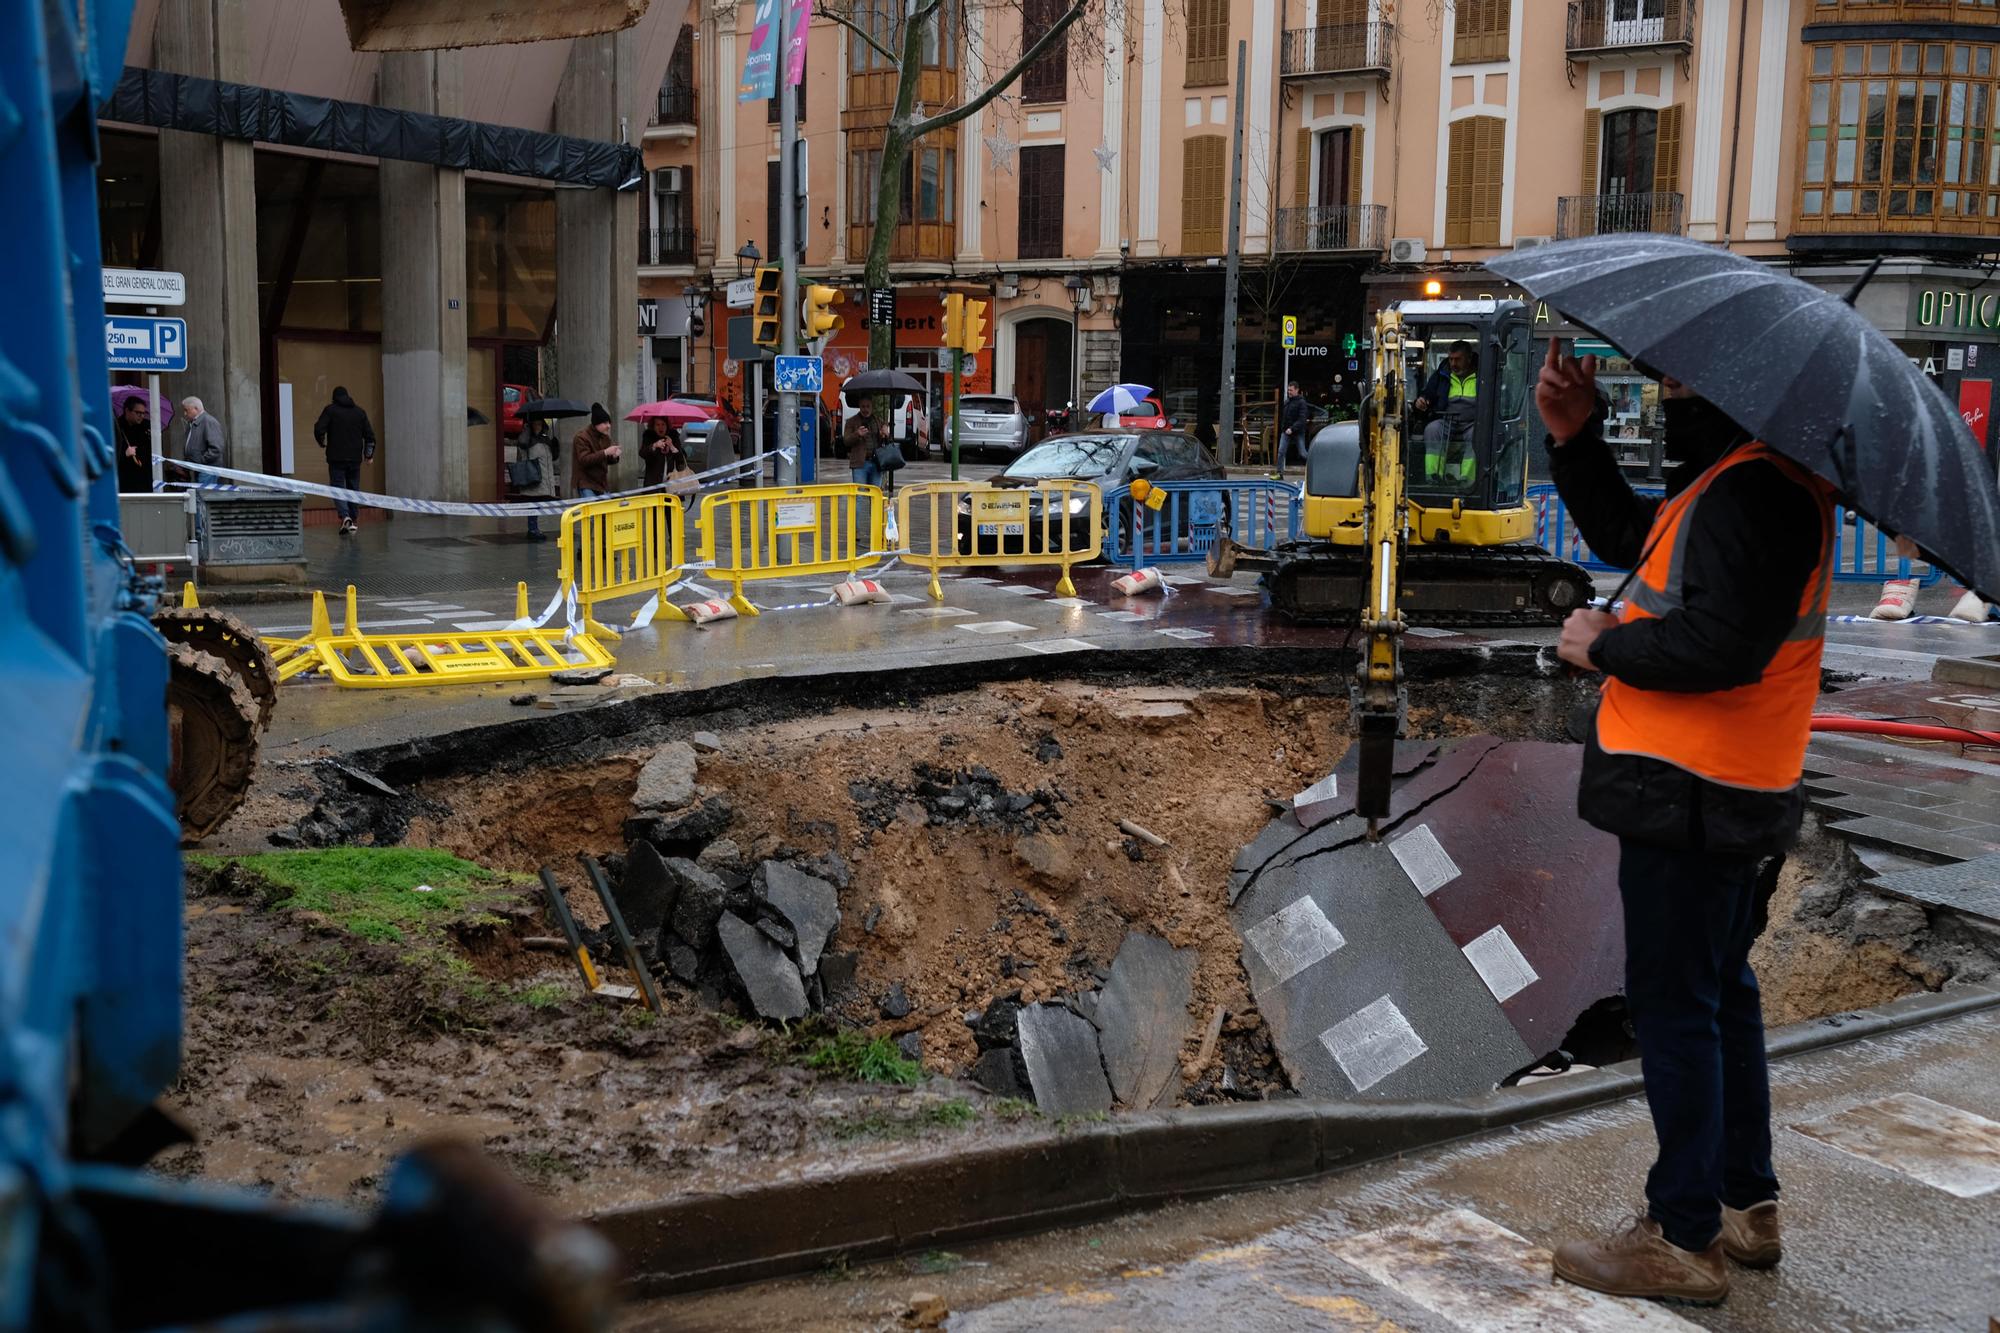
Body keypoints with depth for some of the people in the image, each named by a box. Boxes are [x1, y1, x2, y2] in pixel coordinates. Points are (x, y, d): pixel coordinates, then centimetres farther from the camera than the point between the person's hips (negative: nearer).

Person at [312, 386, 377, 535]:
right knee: (353, 489, 12)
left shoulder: (330, 410, -1)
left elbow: (319, 429, -11)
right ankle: (352, 520, 15)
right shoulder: (359, 412, 10)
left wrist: (322, 443, 8)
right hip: (355, 458, 3)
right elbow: (370, 435, 8)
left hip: (336, 458, -3)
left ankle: (345, 517, -23)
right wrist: (368, 454, 18)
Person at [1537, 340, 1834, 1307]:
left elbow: (1721, 646, -29)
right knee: (1720, 994, 20)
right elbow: (1625, 536, 22)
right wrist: (1575, 438, 10)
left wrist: (1603, 647, -13)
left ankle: (1683, 1237, 8)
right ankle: (1747, 1208, 33)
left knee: (1674, 1009, -2)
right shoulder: (1728, 477, 14)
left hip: (1691, 799, -11)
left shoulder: (1754, 493, -21)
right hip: (1733, 801, 11)